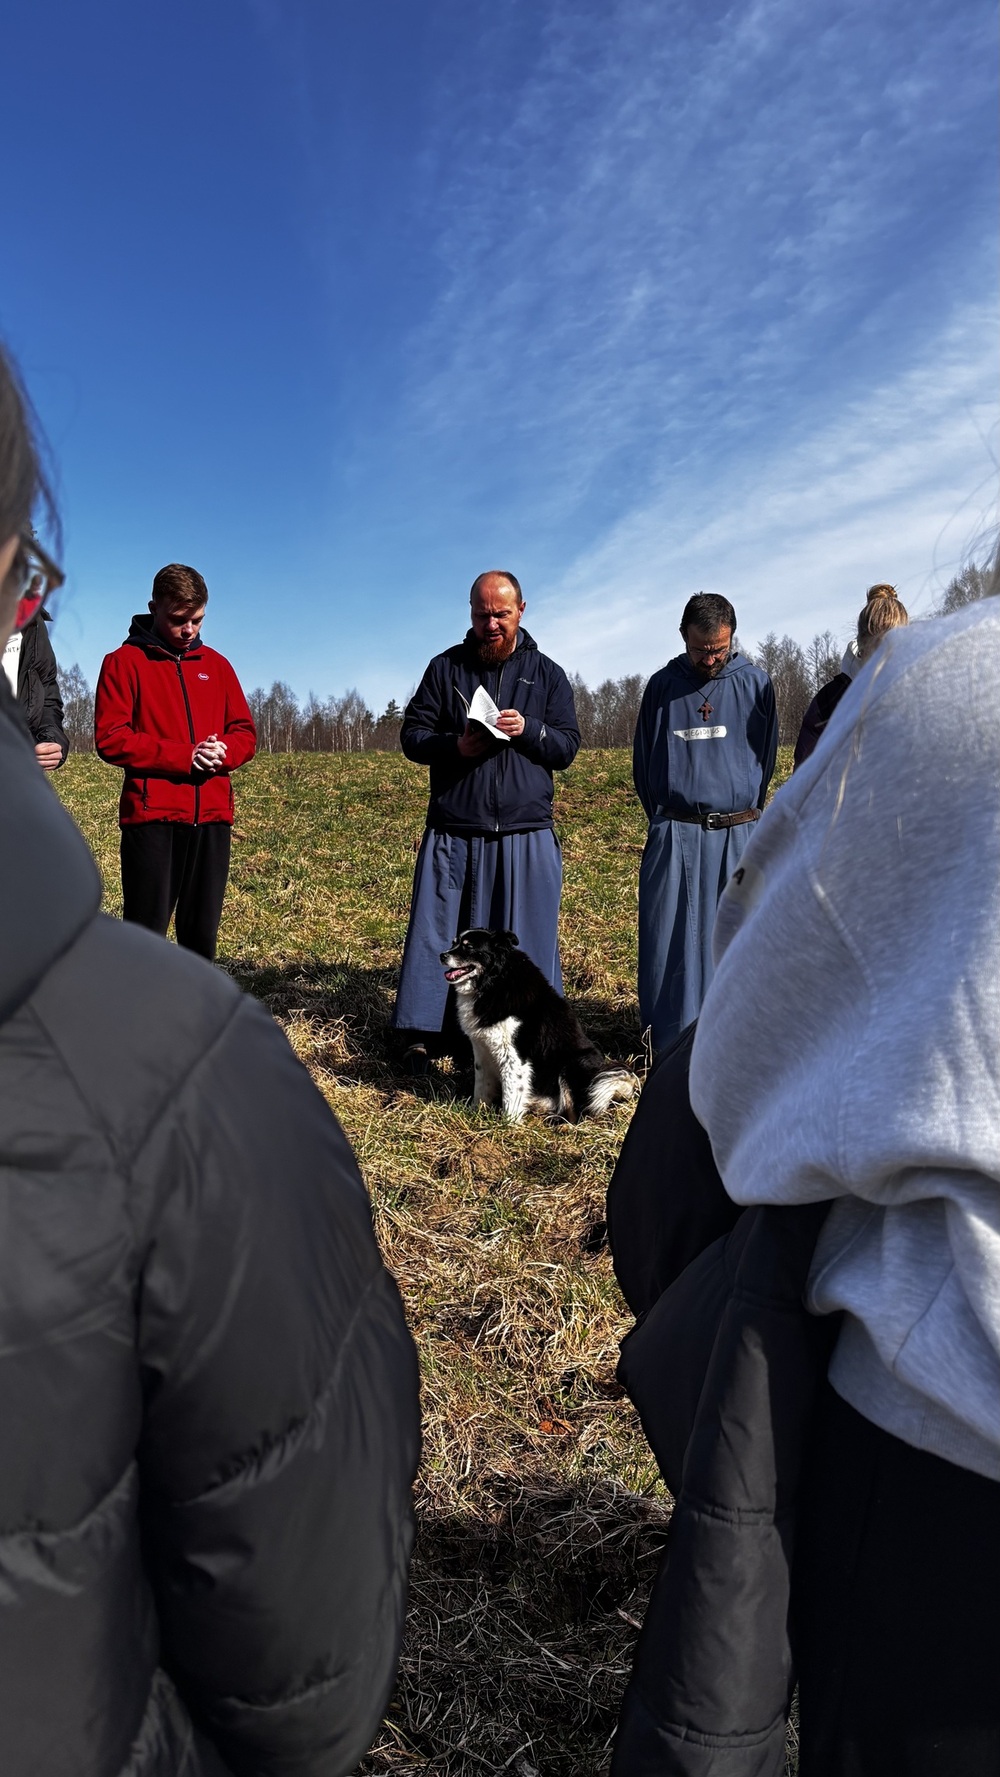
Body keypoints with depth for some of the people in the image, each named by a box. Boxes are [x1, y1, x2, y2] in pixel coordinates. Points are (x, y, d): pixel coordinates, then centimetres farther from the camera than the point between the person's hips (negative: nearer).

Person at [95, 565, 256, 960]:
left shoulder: (216, 664, 17)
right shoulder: (124, 661, 4)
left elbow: (245, 734, 15)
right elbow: (111, 738, -5)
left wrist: (222, 751, -8)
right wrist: (184, 755, -14)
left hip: (212, 816, 4)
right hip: (151, 815, -4)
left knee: (202, 933, 7)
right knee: (146, 930, -6)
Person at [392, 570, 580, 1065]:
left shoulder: (547, 674, 11)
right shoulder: (445, 667, 9)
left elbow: (567, 747, 7)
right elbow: (411, 736, 7)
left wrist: (528, 729, -13)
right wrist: (455, 746, -13)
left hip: (526, 833, 0)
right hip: (453, 832, 0)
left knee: (527, 938, 3)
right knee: (437, 933, 2)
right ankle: (423, 1033, 11)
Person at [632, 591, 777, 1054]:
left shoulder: (755, 683, 3)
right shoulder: (663, 685, 5)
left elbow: (765, 755, 11)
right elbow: (642, 761, 12)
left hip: (738, 836, 0)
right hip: (674, 837, 0)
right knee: (668, 941, 0)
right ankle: (668, 1047, 9)